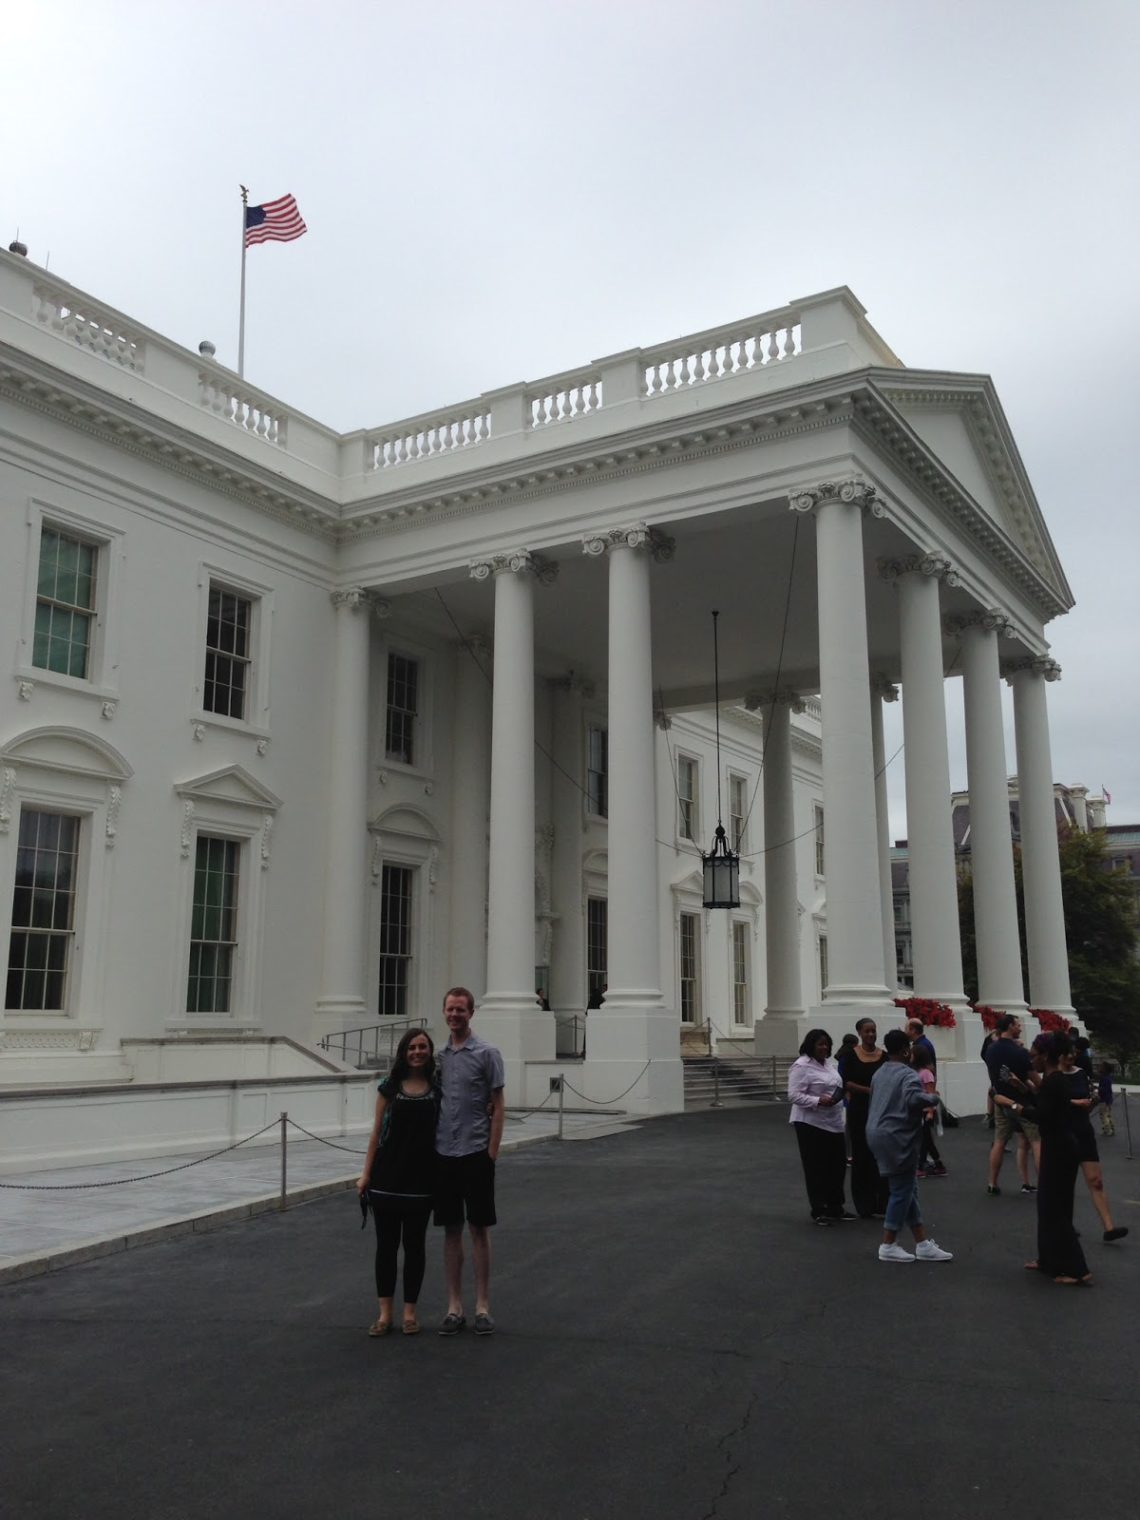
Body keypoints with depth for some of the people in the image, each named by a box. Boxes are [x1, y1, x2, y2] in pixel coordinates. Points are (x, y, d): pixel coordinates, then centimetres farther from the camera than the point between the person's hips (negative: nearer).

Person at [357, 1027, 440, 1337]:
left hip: (421, 1178, 0)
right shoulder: (390, 1087, 1)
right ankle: (385, 1313, 15)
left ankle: (410, 1311, 19)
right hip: (388, 1176, 0)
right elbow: (377, 1131, 3)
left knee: (414, 1244, 8)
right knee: (386, 1244, 6)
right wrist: (366, 1173, 0)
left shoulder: (437, 1088, 1)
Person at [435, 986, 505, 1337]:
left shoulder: (487, 1053, -6)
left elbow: (498, 1107, -7)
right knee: (451, 1230, 8)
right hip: (443, 1154, 5)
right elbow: (433, 1104, 15)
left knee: (479, 1229, 1)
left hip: (475, 1153, -5)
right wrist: (429, 1147, 9)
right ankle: (454, 1306, 14)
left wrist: (492, 1152, -12)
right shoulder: (438, 1056, 10)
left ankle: (483, 1306, 8)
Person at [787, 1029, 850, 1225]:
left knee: (838, 1165, 12)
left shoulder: (830, 1064, 12)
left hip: (833, 1123, 8)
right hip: (810, 1124, -8)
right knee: (816, 1168, 0)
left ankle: (835, 1208, 25)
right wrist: (818, 1101, -28)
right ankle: (818, 1211, 9)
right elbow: (794, 1095, -21)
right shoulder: (801, 1066, -15)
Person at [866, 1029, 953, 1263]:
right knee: (902, 1191, 0)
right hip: (897, 1139, -9)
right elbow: (913, 1098, -32)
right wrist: (931, 1098, -13)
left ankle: (923, 1244, 16)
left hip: (878, 1135, 9)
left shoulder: (879, 1074, 15)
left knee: (908, 1190, 13)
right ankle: (888, 1246, 5)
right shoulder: (908, 1075, -13)